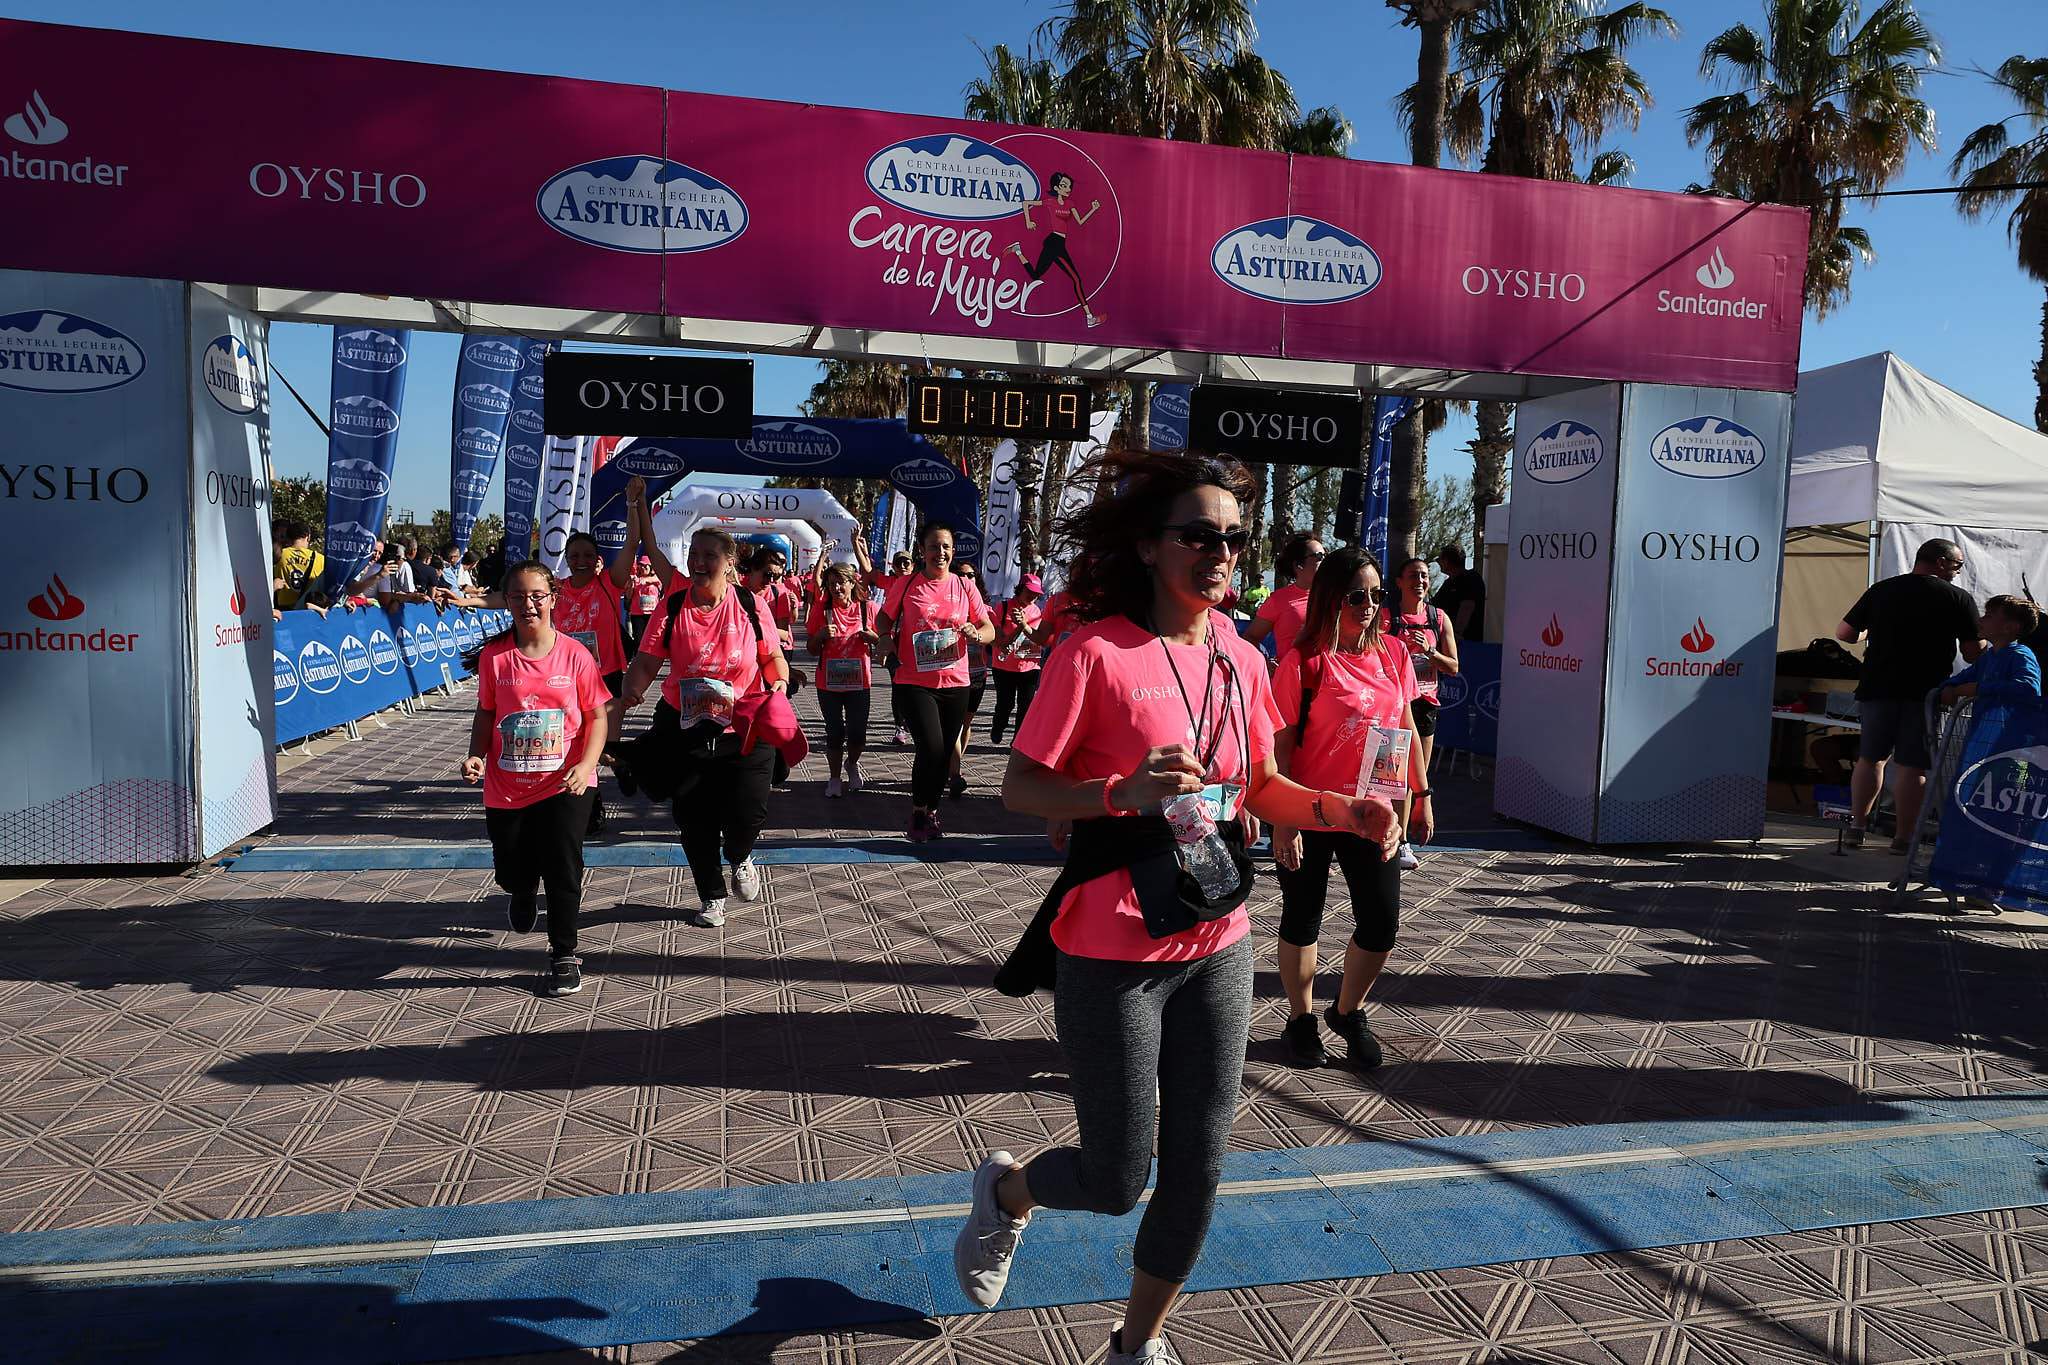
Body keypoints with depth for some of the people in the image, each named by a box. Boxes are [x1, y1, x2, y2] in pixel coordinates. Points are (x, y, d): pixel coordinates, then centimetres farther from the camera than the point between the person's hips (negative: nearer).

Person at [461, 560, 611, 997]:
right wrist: (476, 756, -9)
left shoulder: (575, 655, -6)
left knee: (563, 866, -11)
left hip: (564, 784, -2)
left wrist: (585, 765, -16)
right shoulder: (493, 656, -2)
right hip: (506, 786, 2)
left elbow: (597, 716, -3)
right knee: (511, 873, 13)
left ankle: (563, 954, 9)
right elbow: (486, 714, 7)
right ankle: (524, 894, 53)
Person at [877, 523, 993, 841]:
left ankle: (931, 808, 35)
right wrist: (887, 640, -7)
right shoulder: (906, 585, -1)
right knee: (931, 749, -15)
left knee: (944, 754, 11)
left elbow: (989, 630, 4)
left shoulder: (965, 587, 4)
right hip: (915, 682, -3)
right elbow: (884, 618, 13)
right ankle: (919, 810, 9)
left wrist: (975, 634, -18)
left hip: (955, 683, 3)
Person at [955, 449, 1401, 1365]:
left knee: (1198, 1170, 13)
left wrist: (1343, 811, -4)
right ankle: (1007, 1191, 42)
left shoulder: (1241, 660, 3)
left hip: (1217, 947, 6)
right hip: (1112, 957, -5)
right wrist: (1123, 791, -28)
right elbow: (1019, 787, -12)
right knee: (1117, 1183, 6)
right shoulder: (1097, 653, -15)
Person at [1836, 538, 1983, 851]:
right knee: (1913, 766, 2)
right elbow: (1974, 654, -6)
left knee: (1871, 758, 15)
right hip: (1925, 693, -3)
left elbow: (1844, 633, 7)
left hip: (1877, 687, 3)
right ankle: (1902, 838, 5)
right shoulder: (1958, 598, -3)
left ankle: (1857, 826, 16)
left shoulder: (1881, 589, 6)